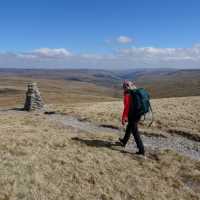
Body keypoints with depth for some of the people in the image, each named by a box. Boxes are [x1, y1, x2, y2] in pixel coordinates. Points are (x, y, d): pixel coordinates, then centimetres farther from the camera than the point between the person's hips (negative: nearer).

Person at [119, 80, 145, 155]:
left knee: (135, 133, -1)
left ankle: (141, 150, 2)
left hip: (132, 116, -8)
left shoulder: (127, 95, -16)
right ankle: (124, 142, 46)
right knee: (128, 129, 26)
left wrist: (123, 118, -15)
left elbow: (126, 107, -21)